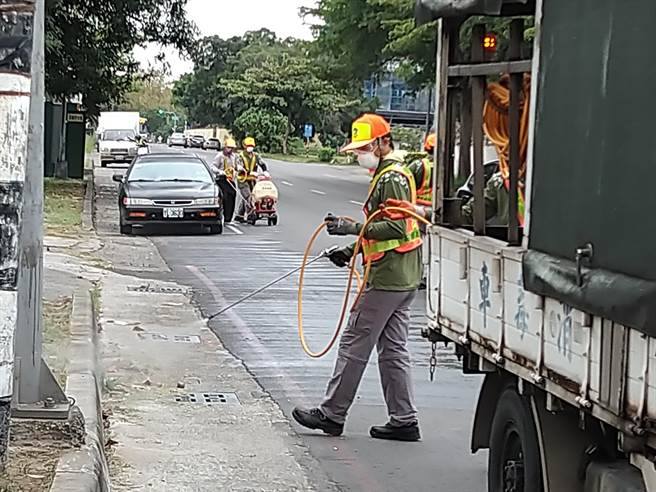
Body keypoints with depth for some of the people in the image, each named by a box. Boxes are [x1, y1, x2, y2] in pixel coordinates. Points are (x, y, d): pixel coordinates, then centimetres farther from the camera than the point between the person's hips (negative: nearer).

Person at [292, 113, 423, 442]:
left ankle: (332, 414, 3)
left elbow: (396, 228, -23)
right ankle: (404, 421, 12)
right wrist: (353, 250, 18)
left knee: (354, 344, -3)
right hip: (404, 278, 10)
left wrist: (352, 227, -23)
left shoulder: (390, 178, -13)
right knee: (393, 350, 11)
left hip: (387, 279, -10)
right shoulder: (394, 173, 19)